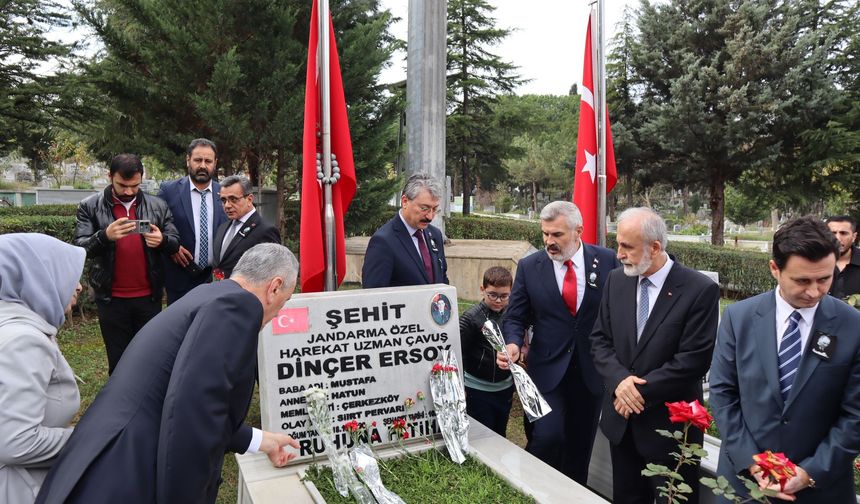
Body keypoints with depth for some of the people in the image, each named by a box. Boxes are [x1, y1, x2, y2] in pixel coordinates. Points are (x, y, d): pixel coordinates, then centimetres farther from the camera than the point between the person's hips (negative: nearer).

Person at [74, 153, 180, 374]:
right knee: (118, 359, 11)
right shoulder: (90, 206, -3)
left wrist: (162, 240, -20)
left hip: (149, 296, 1)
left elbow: (175, 243, 3)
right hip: (111, 298, -1)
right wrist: (105, 236, -29)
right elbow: (79, 248, -9)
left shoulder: (158, 206, 2)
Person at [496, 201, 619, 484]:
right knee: (547, 437, -14)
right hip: (548, 368, -1)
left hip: (593, 368, 2)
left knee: (580, 445, 12)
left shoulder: (606, 260, -3)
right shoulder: (529, 267, -3)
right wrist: (513, 344, -19)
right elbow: (515, 317, 0)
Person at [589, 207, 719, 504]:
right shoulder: (616, 282, 1)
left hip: (670, 424, -5)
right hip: (622, 417, 5)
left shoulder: (700, 290, -15)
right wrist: (620, 380, -16)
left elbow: (693, 360, -18)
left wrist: (641, 390, -17)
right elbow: (600, 340, 1)